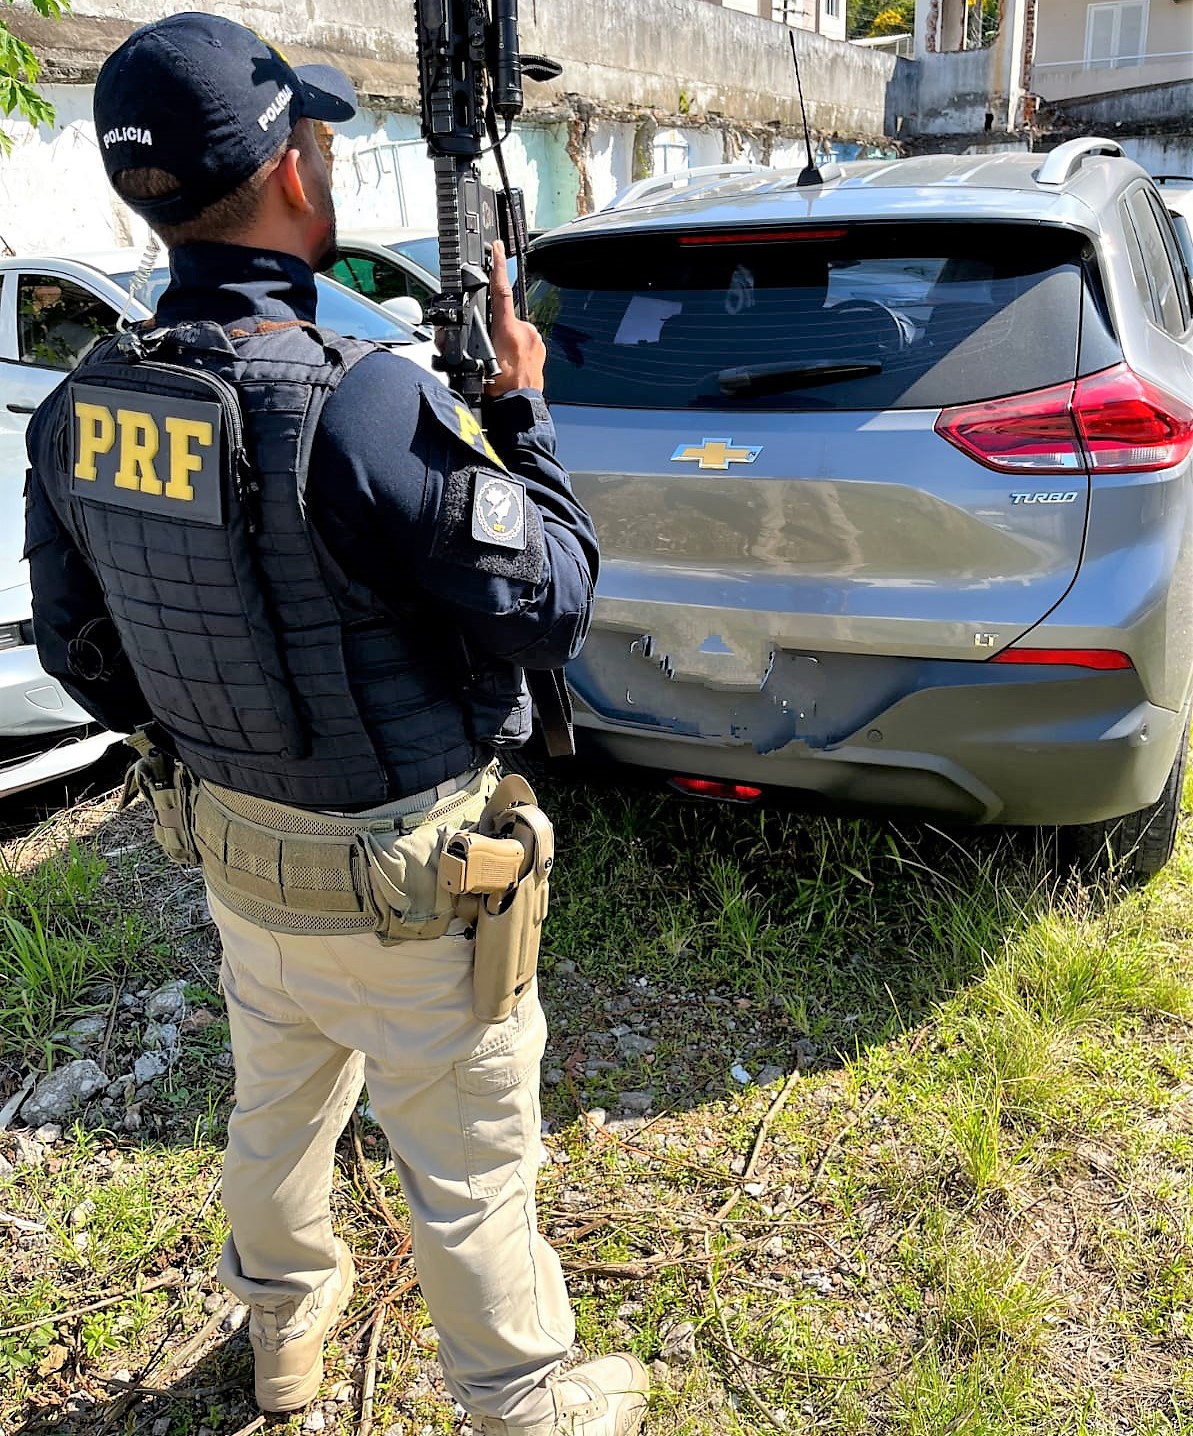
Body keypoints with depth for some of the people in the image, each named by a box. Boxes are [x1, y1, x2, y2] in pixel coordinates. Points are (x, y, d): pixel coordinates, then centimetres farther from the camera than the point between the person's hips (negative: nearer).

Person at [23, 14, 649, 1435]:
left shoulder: (78, 411, -5)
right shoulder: (358, 401, -29)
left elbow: (84, 657, 6)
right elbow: (547, 606, -20)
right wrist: (521, 411, -8)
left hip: (232, 847, 7)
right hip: (397, 886, -7)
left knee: (277, 1106, 29)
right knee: (470, 1162, 15)